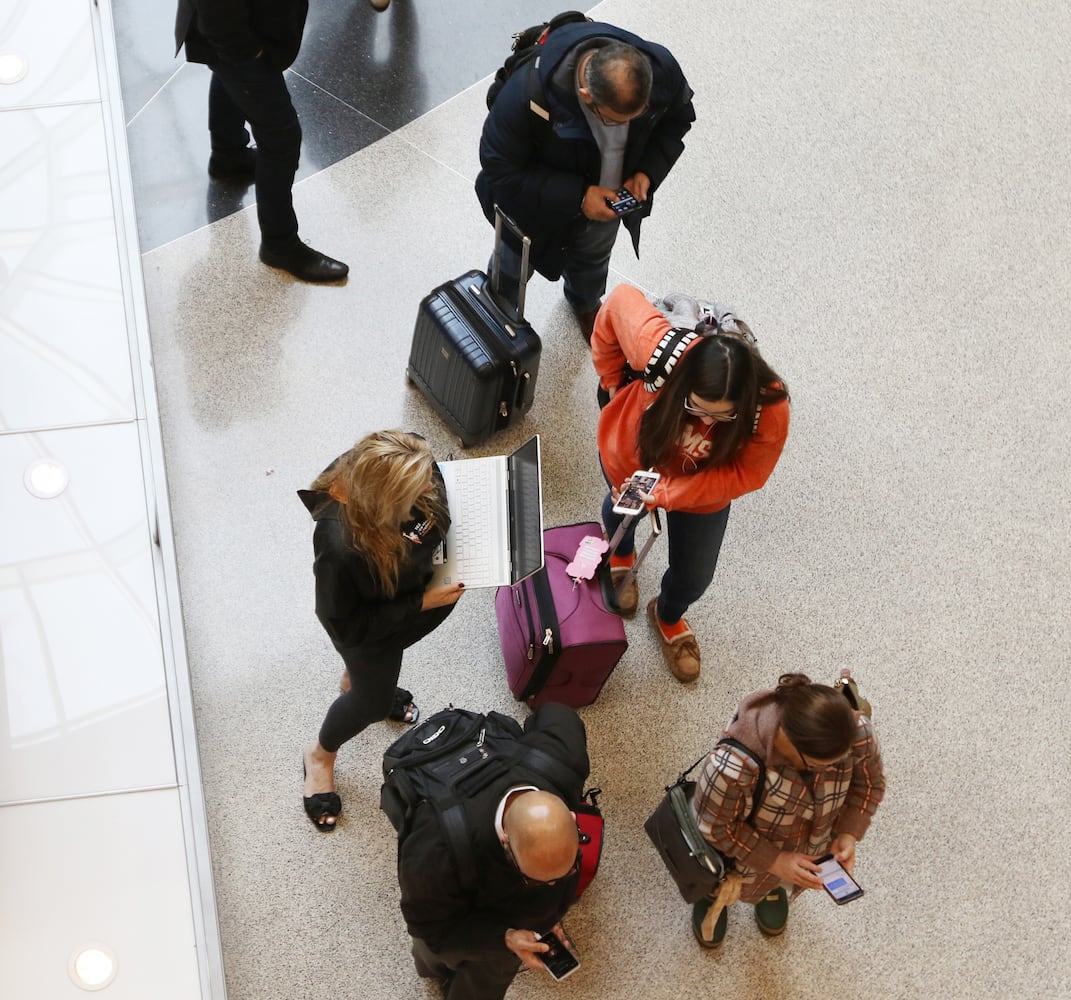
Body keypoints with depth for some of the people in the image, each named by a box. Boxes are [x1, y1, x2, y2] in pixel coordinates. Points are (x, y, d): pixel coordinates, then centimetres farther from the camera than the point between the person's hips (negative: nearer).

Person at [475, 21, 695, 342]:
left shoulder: (662, 69, -32)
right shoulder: (529, 92, -45)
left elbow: (677, 118, -8)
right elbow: (500, 168, -30)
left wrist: (648, 172, -24)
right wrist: (577, 196, -35)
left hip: (609, 196, 3)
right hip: (539, 204, -3)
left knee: (594, 256, 33)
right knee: (515, 263, 26)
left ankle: (585, 304, 68)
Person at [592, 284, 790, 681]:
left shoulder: (770, 408, -42)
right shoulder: (658, 349, -46)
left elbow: (746, 475, -29)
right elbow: (620, 301, -27)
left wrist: (666, 494, -38)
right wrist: (612, 380, -15)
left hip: (701, 488, 0)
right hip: (632, 452, 0)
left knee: (694, 577, 16)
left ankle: (668, 617, 55)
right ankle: (620, 553, 74)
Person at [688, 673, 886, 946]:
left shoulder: (857, 733, -37)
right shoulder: (733, 766, -49)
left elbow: (869, 783, -13)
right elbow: (714, 827, -28)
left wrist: (849, 834, -24)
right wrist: (773, 861, -29)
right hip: (749, 854, -3)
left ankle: (772, 890, 67)